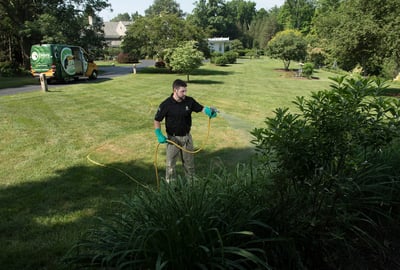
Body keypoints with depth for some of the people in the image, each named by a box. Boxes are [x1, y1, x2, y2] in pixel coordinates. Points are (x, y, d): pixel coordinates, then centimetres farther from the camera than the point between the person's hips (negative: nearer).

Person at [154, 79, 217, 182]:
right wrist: (159, 135, -18)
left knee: (189, 162, 17)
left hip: (187, 137, 3)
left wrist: (209, 110, -18)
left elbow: (201, 108, 4)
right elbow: (157, 120, -8)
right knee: (170, 164, 7)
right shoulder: (166, 104, -17)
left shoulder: (189, 101, -9)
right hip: (173, 138, -3)